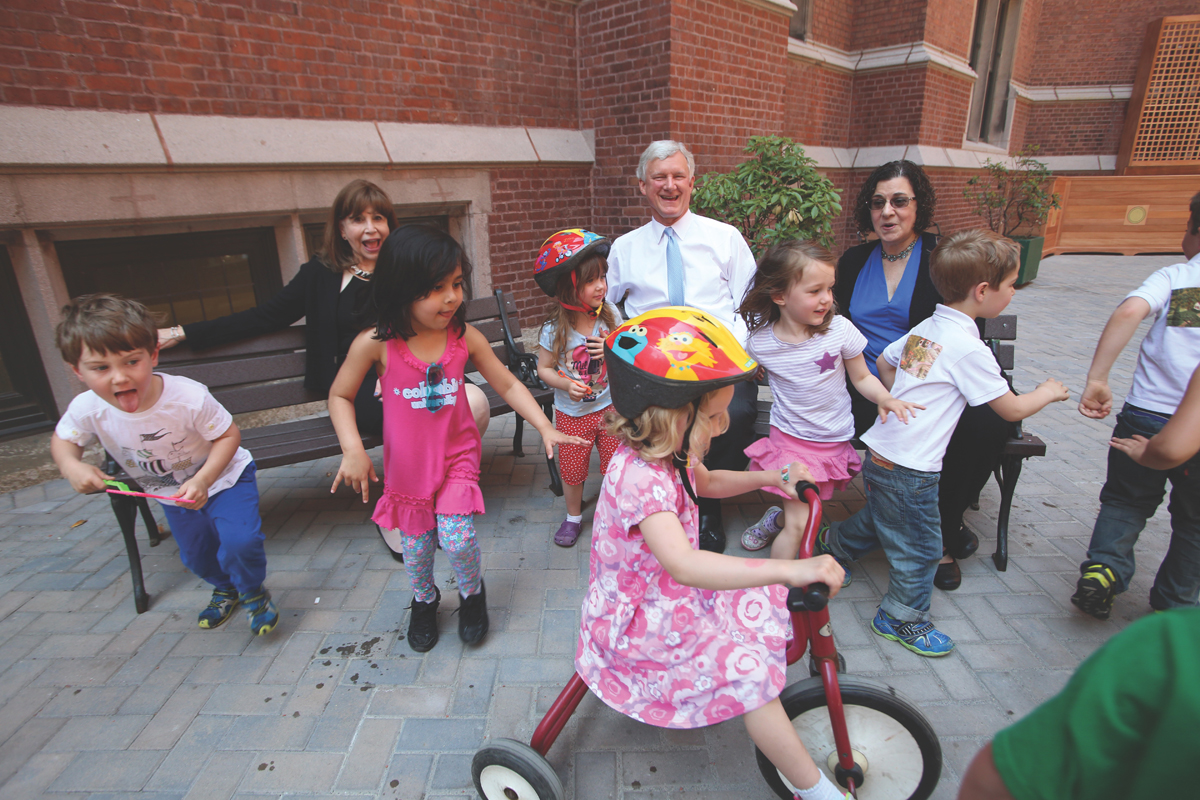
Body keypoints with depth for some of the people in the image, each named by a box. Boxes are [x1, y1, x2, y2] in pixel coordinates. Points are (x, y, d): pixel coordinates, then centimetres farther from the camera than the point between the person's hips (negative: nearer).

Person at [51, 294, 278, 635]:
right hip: (171, 493, 5)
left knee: (239, 542, -22)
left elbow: (228, 435, -23)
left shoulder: (189, 397, -36)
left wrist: (202, 480, -34)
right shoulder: (87, 409, -23)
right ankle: (225, 589, 54)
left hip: (222, 476, -4)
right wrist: (71, 466, -22)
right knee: (196, 555, 20)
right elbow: (62, 439, 0)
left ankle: (253, 593, 11)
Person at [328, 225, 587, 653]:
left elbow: (507, 384, -5)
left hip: (457, 457, 0)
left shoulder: (465, 337, -14)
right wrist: (352, 450, -17)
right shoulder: (375, 344, -18)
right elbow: (340, 396, -5)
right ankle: (424, 600, 48)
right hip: (407, 465, 1)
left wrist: (545, 427, -14)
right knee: (415, 546, 14)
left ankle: (472, 593, 26)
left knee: (456, 536, -10)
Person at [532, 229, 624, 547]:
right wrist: (565, 384, -25)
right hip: (571, 413, -1)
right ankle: (573, 516, 37)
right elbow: (544, 369, -7)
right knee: (571, 469, 13)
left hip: (610, 407, 1)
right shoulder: (554, 329, -15)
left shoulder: (611, 316, -9)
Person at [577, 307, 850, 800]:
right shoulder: (638, 478, -35)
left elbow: (705, 482, 20)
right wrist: (787, 570, -54)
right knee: (748, 672, -14)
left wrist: (767, 477, 6)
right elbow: (682, 563, -49)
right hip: (642, 623, -9)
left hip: (676, 594, 9)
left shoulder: (670, 450, -3)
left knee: (757, 607, 10)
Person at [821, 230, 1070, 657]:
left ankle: (831, 546, 49)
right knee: (919, 549, 10)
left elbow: (884, 362, 21)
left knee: (878, 518, 31)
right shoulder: (969, 348, -18)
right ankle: (903, 618, 27)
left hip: (880, 452, 8)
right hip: (909, 471, -8)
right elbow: (1012, 409, -9)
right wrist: (1047, 392, 10)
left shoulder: (925, 328, 5)